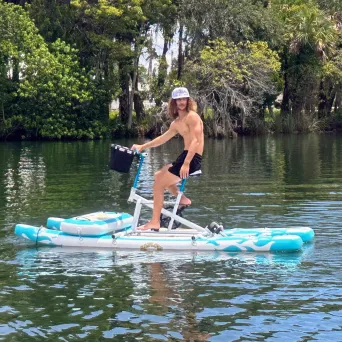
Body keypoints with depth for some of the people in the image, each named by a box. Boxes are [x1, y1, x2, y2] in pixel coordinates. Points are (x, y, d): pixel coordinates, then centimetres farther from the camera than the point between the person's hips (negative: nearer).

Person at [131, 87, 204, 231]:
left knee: (158, 184, -7)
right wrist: (142, 146, 24)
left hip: (193, 158, -9)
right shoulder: (176, 123, 16)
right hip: (185, 156, 9)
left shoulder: (192, 116, -11)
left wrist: (186, 164, -27)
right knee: (158, 176, 21)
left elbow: (196, 141, -20)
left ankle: (155, 222, -4)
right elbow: (163, 138, 26)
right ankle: (182, 199, 20)